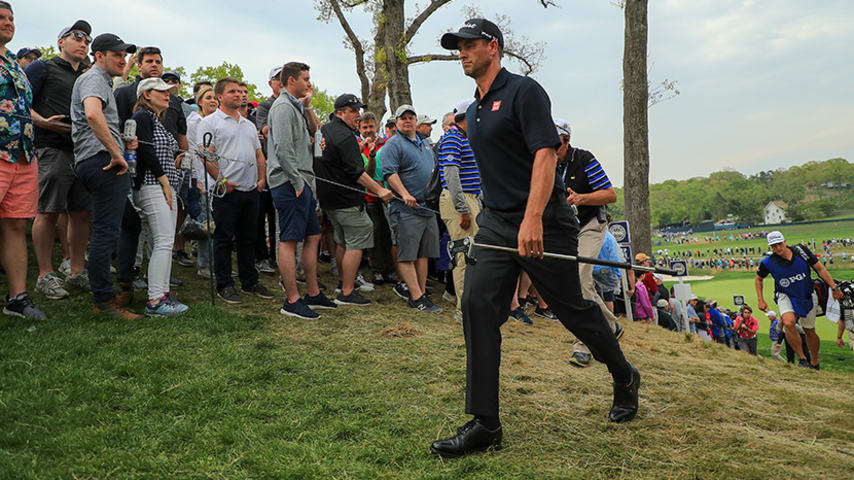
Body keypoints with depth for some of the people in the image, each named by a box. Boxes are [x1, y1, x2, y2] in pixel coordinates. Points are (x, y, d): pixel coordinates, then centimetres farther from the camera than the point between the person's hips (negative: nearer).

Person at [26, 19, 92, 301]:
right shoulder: (43, 68, 5)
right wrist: (43, 122, -16)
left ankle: (77, 272, 14)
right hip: (54, 149, -6)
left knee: (81, 213, 7)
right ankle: (45, 275, 1)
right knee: (48, 212, -5)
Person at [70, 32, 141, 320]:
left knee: (107, 230, 14)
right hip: (101, 159, -11)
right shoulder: (94, 78, -5)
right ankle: (104, 300, -9)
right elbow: (93, 114, -27)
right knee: (106, 231, -11)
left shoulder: (103, 81, 29)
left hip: (105, 162, 11)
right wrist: (116, 153, -23)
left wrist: (124, 141, 23)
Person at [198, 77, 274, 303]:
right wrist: (222, 181, -16)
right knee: (224, 238, -1)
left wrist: (262, 178, 6)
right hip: (227, 191, -6)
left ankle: (250, 282, 21)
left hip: (251, 190, 6)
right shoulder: (210, 122, -1)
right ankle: (224, 285, 6)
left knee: (248, 237, 12)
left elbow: (259, 155, 21)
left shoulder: (249, 125, 21)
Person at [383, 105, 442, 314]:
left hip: (428, 207, 8)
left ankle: (422, 292, 15)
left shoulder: (425, 144, 21)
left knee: (423, 253, 10)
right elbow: (389, 173, -16)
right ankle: (416, 297, -8)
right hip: (406, 209, -8)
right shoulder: (393, 144, -4)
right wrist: (405, 194, -28)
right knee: (407, 255, -7)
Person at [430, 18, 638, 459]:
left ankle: (624, 379, 33)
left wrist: (533, 219, -30)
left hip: (544, 222, -7)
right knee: (478, 305, -9)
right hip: (496, 223, 7)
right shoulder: (473, 111, 17)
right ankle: (484, 424, -5)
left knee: (573, 309, 4)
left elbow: (545, 154, -20)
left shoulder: (524, 91, -8)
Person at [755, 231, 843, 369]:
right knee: (789, 323, -28)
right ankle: (802, 359, -13)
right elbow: (759, 279, 3)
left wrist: (834, 287, -8)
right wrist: (761, 300, -2)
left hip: (807, 297, 1)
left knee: (810, 332, 10)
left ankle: (814, 364, 32)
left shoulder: (800, 250, -15)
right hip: (785, 296, -1)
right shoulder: (768, 263, -16)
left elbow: (820, 268, -5)